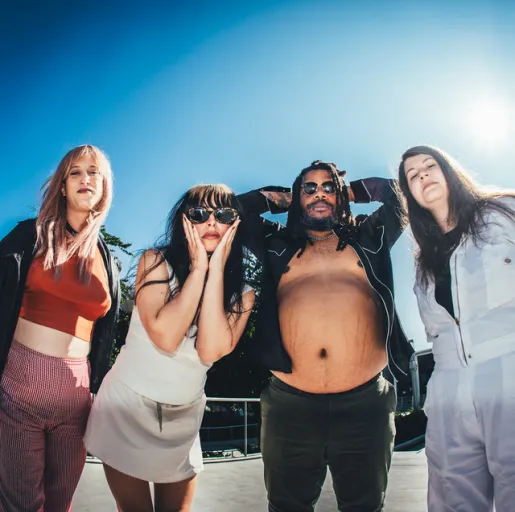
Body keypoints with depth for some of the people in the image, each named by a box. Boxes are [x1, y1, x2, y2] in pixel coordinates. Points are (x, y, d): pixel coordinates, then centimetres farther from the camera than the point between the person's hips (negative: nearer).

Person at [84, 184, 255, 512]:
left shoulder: (241, 293, -5)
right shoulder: (156, 262, -11)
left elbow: (210, 350, -24)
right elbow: (165, 337, -25)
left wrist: (216, 270, -23)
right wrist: (198, 268, -21)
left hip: (184, 417, 2)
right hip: (128, 404, -2)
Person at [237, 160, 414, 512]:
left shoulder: (368, 239, 18)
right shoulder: (279, 245, 18)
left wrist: (350, 192, 28)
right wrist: (281, 199, 28)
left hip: (365, 403, 0)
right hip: (290, 404, 1)